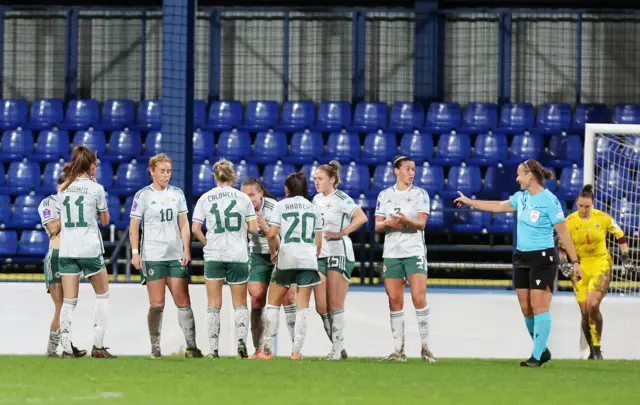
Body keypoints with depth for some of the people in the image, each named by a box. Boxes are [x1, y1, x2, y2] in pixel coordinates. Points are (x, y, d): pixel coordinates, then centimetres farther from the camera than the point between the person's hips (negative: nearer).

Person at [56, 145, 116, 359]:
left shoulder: (63, 189, 7)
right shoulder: (95, 188, -5)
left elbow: (59, 224, 12)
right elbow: (105, 220, 7)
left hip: (66, 250, 3)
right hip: (90, 249, -3)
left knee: (68, 301, 2)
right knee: (102, 295, 13)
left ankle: (66, 348, -7)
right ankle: (98, 345, 6)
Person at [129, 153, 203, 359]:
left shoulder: (177, 194, 10)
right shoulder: (143, 195, 0)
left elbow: (184, 224, 12)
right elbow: (134, 226, 0)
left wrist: (187, 249, 3)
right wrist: (135, 252, -8)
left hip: (176, 256, 3)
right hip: (152, 256, -3)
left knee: (183, 302, -1)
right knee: (157, 304, -3)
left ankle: (191, 346, 0)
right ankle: (155, 348, 4)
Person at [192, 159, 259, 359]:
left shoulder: (205, 198, -1)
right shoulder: (243, 198, 0)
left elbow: (195, 229, -5)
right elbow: (253, 228, 1)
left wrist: (207, 243, 11)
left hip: (214, 255, 0)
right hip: (239, 255, 0)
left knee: (214, 304, 5)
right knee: (240, 303, 10)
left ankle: (213, 349, 0)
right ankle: (241, 338, -13)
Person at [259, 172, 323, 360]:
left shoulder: (281, 205, 3)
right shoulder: (313, 208, 13)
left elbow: (272, 234, -7)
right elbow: (319, 241, 12)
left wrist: (273, 253, 8)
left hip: (287, 258, -2)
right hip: (308, 259, 2)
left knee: (273, 303, 8)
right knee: (302, 307, 4)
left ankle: (267, 350, 4)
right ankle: (297, 351, -2)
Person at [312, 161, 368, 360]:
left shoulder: (341, 199, -8)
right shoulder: (317, 199, 15)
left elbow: (361, 218, -21)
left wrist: (340, 233, -19)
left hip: (339, 253, -7)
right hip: (319, 255, 7)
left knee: (335, 305, -7)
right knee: (321, 307, 1)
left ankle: (337, 348, -1)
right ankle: (337, 348, 10)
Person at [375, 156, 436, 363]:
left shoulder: (420, 194, 3)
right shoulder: (385, 195, 11)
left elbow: (421, 223, -8)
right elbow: (377, 225, 8)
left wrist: (406, 221, -28)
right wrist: (388, 223, -14)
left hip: (414, 252, -3)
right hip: (391, 253, 3)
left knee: (419, 298, -13)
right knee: (395, 301, 2)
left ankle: (425, 346, -7)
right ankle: (398, 349, 7)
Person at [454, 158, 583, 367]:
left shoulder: (549, 200, -13)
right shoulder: (521, 197, 10)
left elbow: (563, 232, -13)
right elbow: (500, 206, 28)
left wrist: (574, 261, -13)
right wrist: (470, 202, 35)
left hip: (543, 258, -8)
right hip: (522, 258, 8)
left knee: (539, 307, -10)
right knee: (526, 309, 7)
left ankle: (537, 357, -8)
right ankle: (542, 350, 18)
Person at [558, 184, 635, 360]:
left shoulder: (603, 218, -8)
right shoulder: (570, 221, -6)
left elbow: (620, 237, 6)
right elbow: (562, 247, 4)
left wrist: (626, 258, 2)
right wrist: (564, 263, -11)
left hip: (601, 265, -2)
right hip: (579, 266, 2)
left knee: (592, 305, -21)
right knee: (585, 312, -1)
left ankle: (597, 347, -6)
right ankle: (592, 351, 16)